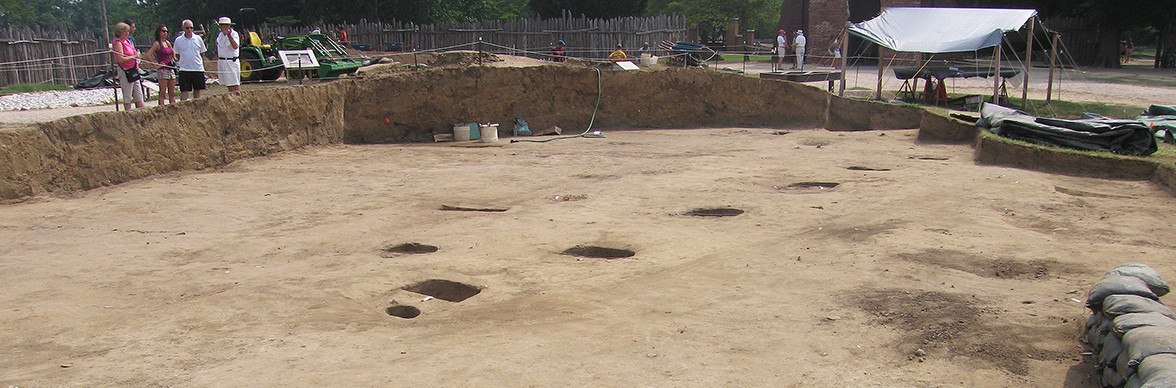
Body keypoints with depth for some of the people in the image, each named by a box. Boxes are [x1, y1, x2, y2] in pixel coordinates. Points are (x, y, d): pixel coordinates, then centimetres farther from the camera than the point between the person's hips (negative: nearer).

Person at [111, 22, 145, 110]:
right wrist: (134, 57, -17)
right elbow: (120, 59, -22)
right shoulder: (118, 43, -13)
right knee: (127, 96, -3)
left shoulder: (127, 41, 14)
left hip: (133, 70, 9)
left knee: (138, 93, 10)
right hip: (125, 71, -9)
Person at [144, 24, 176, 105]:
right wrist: (156, 64, -12)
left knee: (172, 93, 7)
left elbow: (173, 52, 34)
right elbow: (148, 55, -14)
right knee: (163, 92, -8)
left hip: (171, 69, 7)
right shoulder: (157, 43, -6)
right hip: (163, 70, -7)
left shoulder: (167, 42, 15)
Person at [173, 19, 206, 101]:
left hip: (198, 68, 1)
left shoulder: (198, 39, 4)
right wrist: (183, 61, 3)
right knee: (184, 91, -4)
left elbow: (202, 52, 13)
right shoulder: (178, 40, 2)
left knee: (197, 90, 8)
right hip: (184, 69, -1)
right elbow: (177, 55, 11)